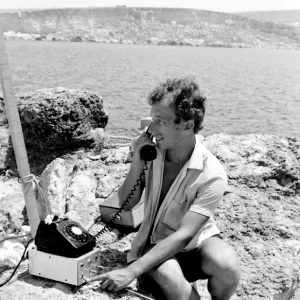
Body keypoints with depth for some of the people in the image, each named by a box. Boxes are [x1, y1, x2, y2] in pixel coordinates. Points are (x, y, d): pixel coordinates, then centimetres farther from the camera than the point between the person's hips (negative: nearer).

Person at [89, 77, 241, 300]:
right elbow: (126, 204, -4)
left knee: (227, 265, -34)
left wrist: (132, 271, -33)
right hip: (157, 241, 1)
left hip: (198, 242, -1)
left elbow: (183, 236, -27)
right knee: (169, 278, -33)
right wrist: (137, 164, -21)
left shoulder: (212, 175, -24)